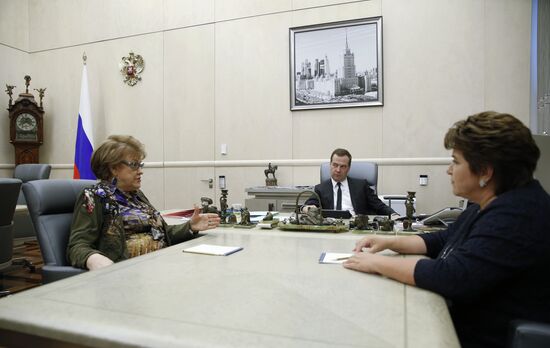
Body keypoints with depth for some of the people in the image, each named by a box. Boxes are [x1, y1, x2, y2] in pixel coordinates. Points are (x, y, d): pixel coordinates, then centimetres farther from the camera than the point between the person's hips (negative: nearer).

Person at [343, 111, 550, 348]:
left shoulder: (517, 215, -26)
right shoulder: (493, 204, 7)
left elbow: (452, 277, -32)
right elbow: (443, 240, 14)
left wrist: (377, 263, -21)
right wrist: (390, 242, 0)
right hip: (462, 322, 8)